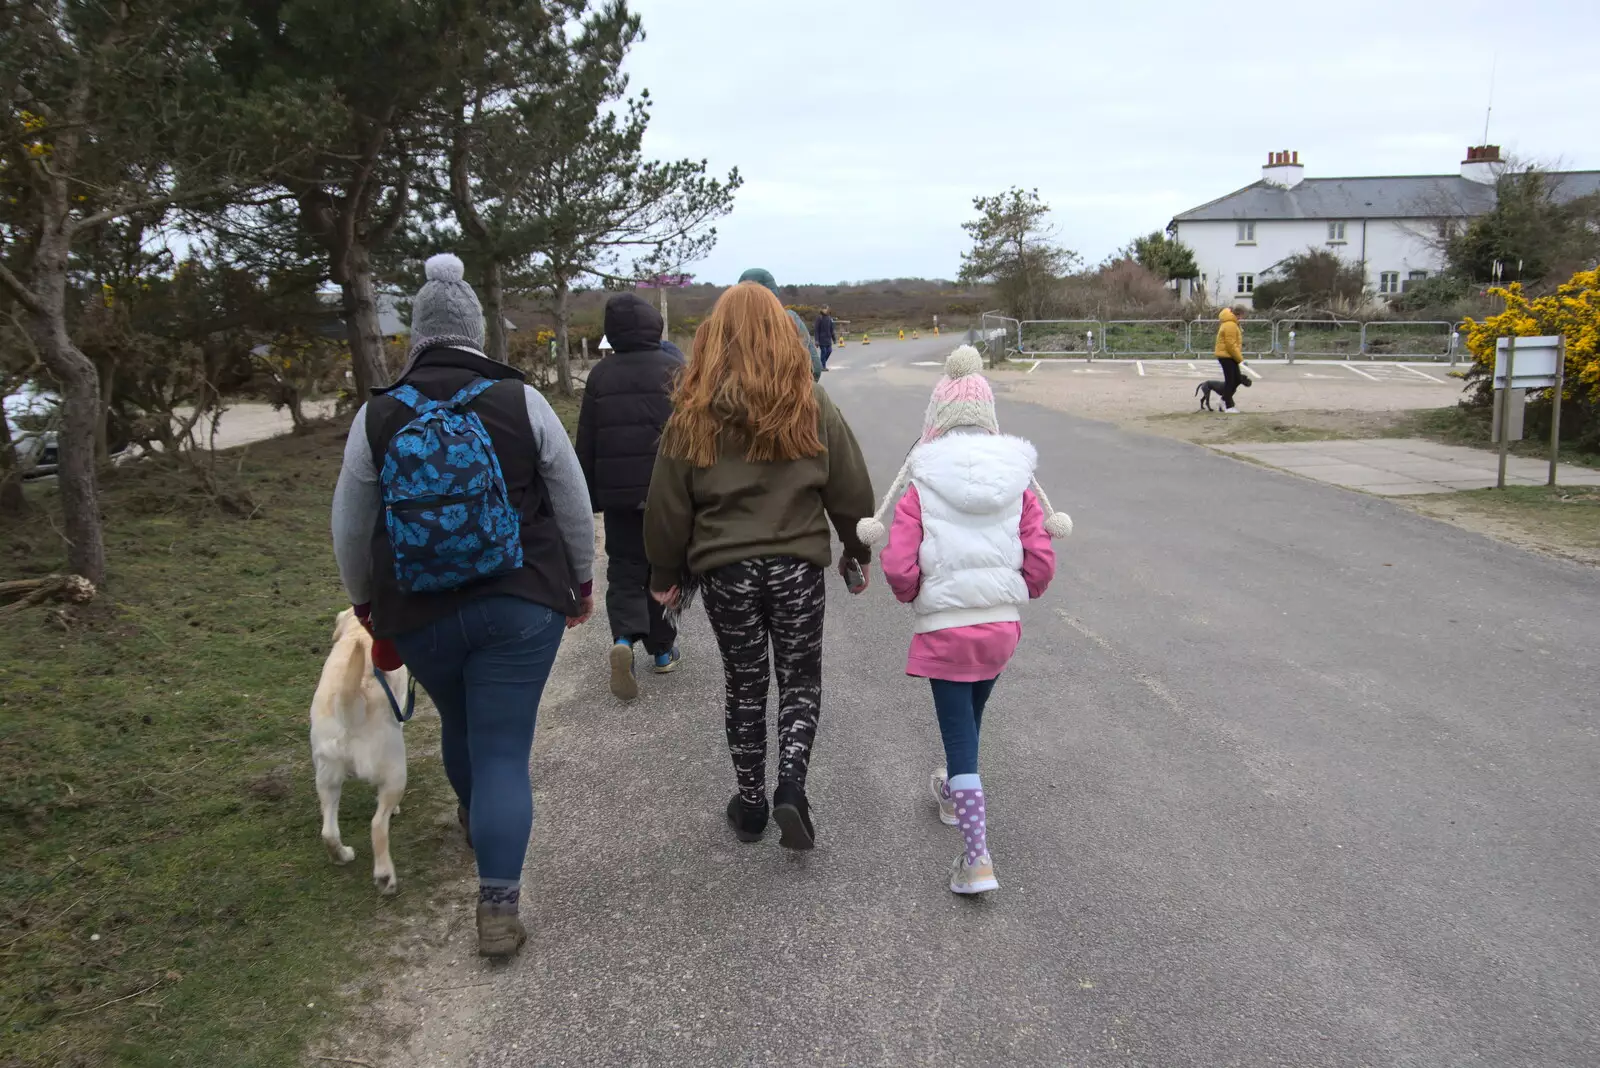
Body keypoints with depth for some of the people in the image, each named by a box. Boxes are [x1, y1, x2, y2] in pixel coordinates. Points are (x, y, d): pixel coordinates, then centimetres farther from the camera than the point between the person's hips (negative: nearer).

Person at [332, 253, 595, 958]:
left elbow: (350, 529, 4)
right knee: (504, 748, 1)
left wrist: (363, 599, 21)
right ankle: (498, 907, -1)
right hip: (520, 607, -2)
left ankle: (475, 816, 53)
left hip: (419, 616, 3)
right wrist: (582, 582, 14)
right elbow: (574, 507, -1)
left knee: (458, 721, 27)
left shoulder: (377, 415, -3)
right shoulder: (520, 401, -7)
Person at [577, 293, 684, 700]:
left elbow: (586, 443, 3)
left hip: (618, 493, 1)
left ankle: (624, 638, -16)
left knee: (625, 569, 8)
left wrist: (591, 496, 11)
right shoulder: (674, 368, -6)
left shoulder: (600, 375, 0)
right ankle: (662, 649, 21)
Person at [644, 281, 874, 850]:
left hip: (725, 569, 1)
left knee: (745, 688, 16)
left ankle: (751, 804, 25)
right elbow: (851, 490, 1)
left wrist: (666, 573, 12)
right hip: (798, 566, 0)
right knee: (801, 681, 15)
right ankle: (791, 787, -2)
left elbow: (668, 505, -1)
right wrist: (858, 553, 16)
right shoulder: (811, 405, -4)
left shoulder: (694, 414, -5)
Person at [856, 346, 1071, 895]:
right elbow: (1041, 563, -1)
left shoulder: (919, 484, -9)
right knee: (970, 716, 27)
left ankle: (977, 857, -3)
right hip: (1002, 623, 4)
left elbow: (898, 568, -14)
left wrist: (914, 594, 8)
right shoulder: (1018, 479, 0)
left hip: (943, 625, -4)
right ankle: (955, 792, 51)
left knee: (957, 728, 4)